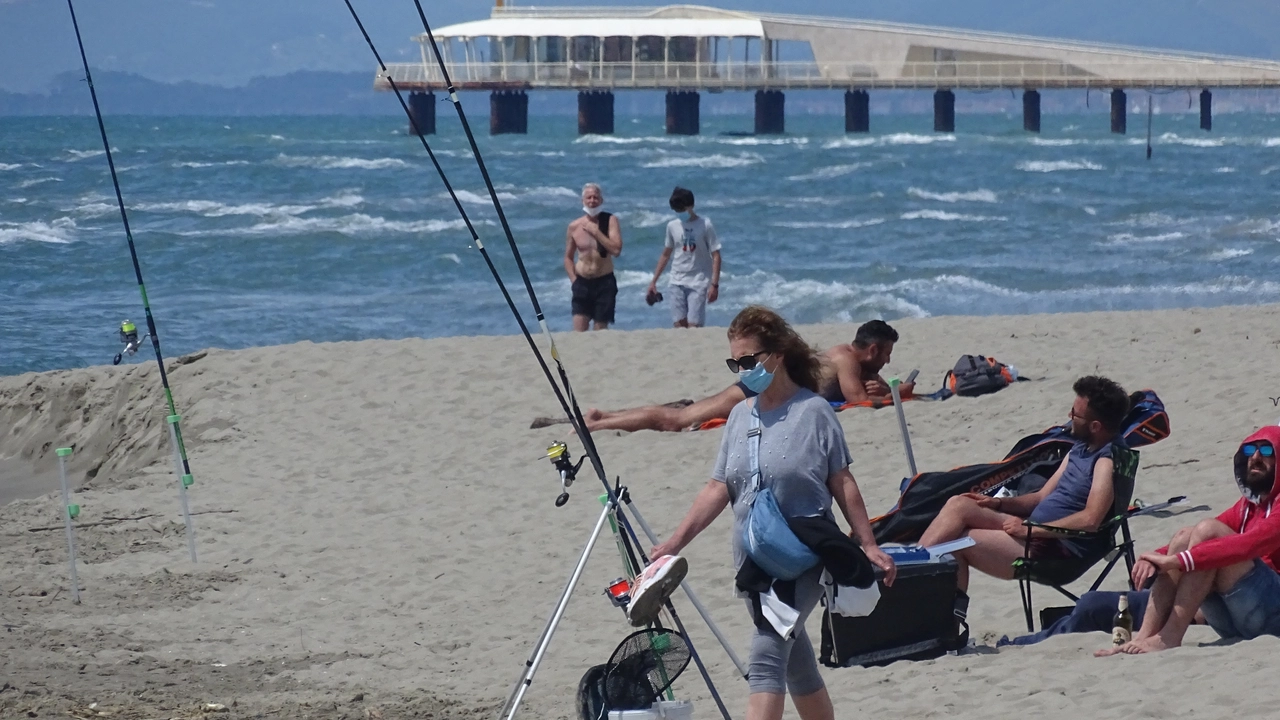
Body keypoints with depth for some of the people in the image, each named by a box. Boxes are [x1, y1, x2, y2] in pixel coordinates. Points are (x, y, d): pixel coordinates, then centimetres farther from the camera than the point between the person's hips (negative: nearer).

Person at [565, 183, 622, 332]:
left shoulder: (610, 221, -3)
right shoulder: (574, 227, 3)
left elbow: (616, 250, -15)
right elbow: (568, 257, 11)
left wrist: (596, 232, -17)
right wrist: (573, 280, -1)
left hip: (604, 282, -1)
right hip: (582, 282, 1)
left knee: (601, 329, 2)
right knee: (578, 332, -10)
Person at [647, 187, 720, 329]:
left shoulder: (705, 225, -4)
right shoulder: (673, 226, 8)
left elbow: (716, 256, -6)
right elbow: (665, 254, 19)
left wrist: (714, 284, -14)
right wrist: (654, 281, 17)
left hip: (698, 283, -4)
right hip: (677, 283, 4)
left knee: (694, 325, -13)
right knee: (679, 324, -4)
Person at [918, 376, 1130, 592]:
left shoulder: (1108, 460, -16)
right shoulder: (1080, 448, 16)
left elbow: (1090, 520, -27)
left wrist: (1031, 529, -21)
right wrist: (998, 503, 7)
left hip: (1055, 551, -10)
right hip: (1036, 533, 10)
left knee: (954, 541, -16)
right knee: (959, 505, -3)